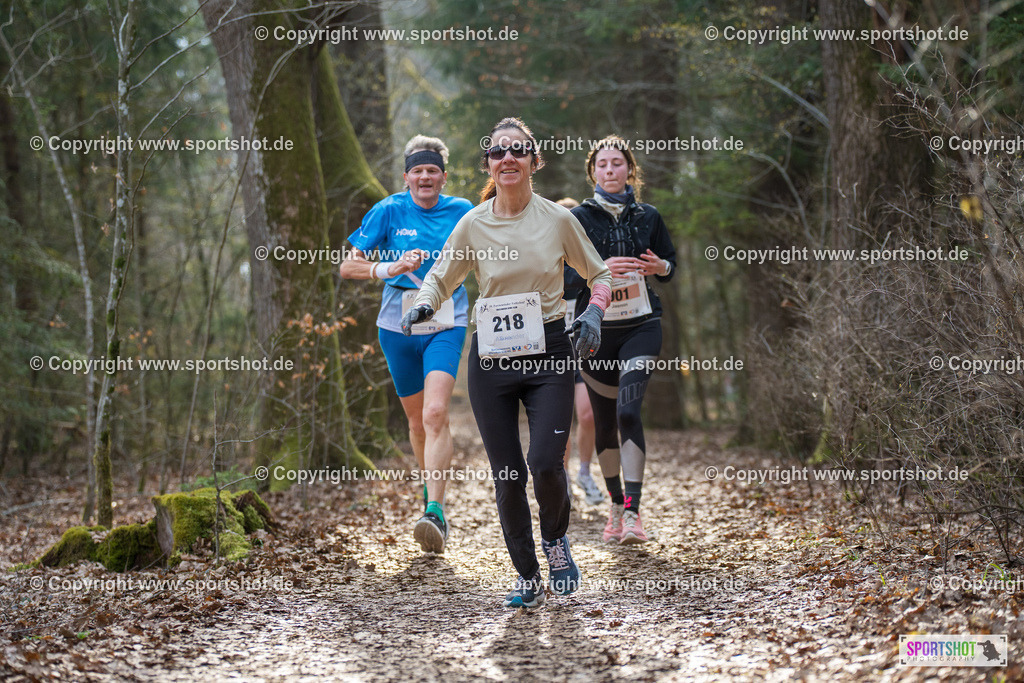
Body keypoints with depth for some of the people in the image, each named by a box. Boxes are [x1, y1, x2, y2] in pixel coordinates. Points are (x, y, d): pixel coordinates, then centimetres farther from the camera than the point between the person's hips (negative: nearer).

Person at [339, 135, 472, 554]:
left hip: (446, 324, -1)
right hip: (399, 325, 1)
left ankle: (435, 512, -25)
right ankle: (432, 490, 37)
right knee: (417, 420, 12)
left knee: (435, 414, -19)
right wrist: (390, 268, -19)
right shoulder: (389, 211, -1)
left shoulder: (462, 212, 2)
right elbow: (348, 267, -3)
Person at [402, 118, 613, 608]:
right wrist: (424, 304, -9)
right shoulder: (473, 224, 1)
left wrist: (594, 311, -8)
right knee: (507, 476, 1)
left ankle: (556, 539, 17)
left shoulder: (558, 219, 0)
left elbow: (599, 274, 12)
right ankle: (528, 578, 17)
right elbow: (441, 279, 12)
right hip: (491, 357, 1)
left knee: (545, 462, -16)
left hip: (549, 351, -1)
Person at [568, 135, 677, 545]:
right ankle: (616, 505, 26)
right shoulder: (579, 218, 0)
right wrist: (600, 269, -21)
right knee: (604, 420, 8)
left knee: (628, 410, -19)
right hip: (596, 328, 1)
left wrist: (659, 266, -5)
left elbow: (670, 263, 17)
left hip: (641, 326, 0)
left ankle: (633, 511, -21)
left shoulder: (648, 217, 6)